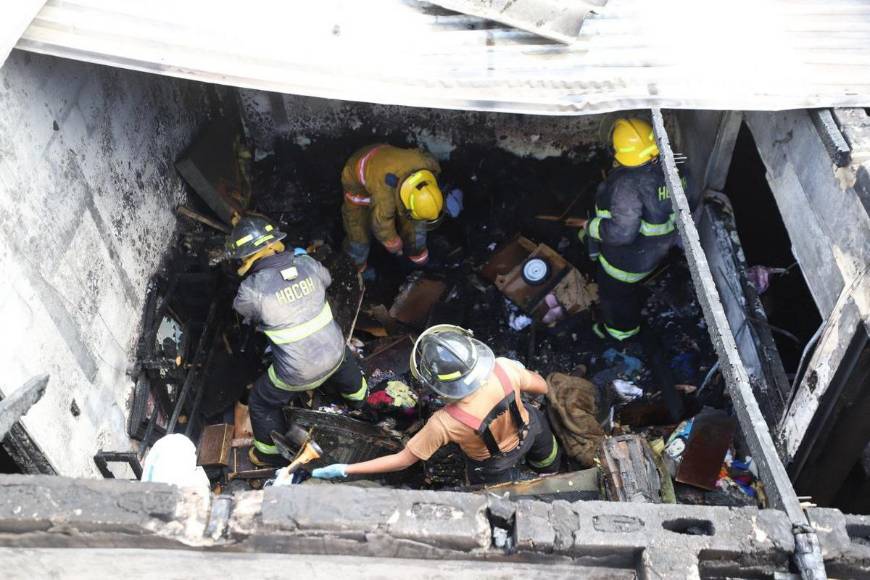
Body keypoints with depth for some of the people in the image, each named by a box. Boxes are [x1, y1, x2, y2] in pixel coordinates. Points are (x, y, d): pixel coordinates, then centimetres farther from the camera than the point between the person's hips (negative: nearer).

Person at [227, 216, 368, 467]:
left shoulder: (253, 288, -25)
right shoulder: (306, 263, -12)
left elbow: (243, 308, -1)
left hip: (299, 373, -4)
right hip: (335, 353, 4)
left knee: (262, 403, 25)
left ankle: (272, 453, 45)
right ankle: (356, 395, 70)